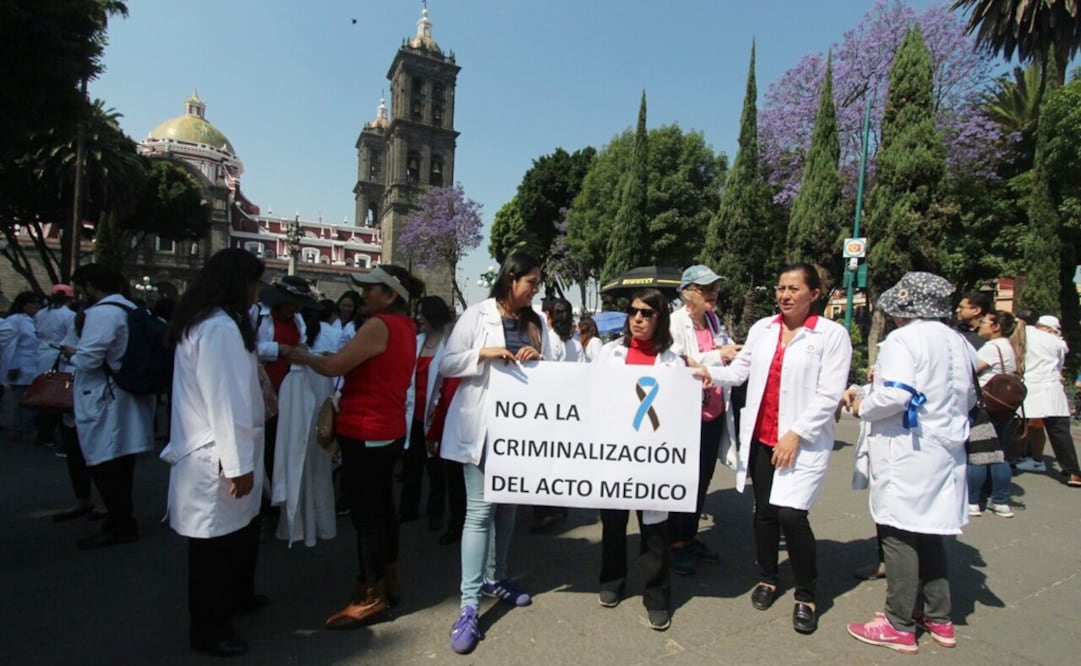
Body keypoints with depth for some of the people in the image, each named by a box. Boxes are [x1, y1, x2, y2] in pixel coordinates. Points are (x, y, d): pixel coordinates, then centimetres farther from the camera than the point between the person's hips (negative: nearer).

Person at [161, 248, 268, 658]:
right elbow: (226, 402, -25)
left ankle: (237, 597, 41)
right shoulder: (220, 328, -22)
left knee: (242, 529, 23)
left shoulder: (203, 323, 12)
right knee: (216, 543, 5)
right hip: (216, 460, -10)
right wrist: (239, 464, -21)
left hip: (212, 453, 10)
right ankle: (208, 628, 22)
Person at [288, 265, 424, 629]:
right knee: (382, 506, 17)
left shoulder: (378, 326, -19)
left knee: (365, 514, 0)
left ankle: (370, 597, 12)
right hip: (388, 430, 9)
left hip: (364, 432, -9)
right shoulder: (405, 326, 9)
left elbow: (333, 367, -17)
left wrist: (303, 356, 0)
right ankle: (388, 582, 29)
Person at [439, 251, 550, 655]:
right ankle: (469, 606, 1)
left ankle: (494, 579, 34)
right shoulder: (477, 315, -4)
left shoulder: (535, 323, 11)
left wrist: (538, 359, -9)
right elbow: (447, 364, -6)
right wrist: (483, 354, -20)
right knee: (480, 509, -6)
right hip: (480, 424, -5)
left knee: (508, 505, 15)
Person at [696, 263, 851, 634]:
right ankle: (767, 578, 36)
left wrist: (796, 433, -16)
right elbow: (740, 371, 5)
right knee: (764, 510, 14)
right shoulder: (762, 328, 7)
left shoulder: (832, 334, -5)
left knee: (791, 515, -10)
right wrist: (710, 372, -14)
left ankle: (806, 595, 14)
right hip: (761, 437, 4)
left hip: (803, 441, -4)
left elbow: (829, 394, -11)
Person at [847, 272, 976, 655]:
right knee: (929, 533, 18)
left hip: (908, 451, -8)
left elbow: (895, 394, -25)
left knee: (899, 535, 1)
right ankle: (939, 620, 28)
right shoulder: (958, 343, 10)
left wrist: (862, 408, -8)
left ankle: (900, 627, 11)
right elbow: (968, 399, 17)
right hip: (945, 450, 8)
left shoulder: (903, 340, -14)